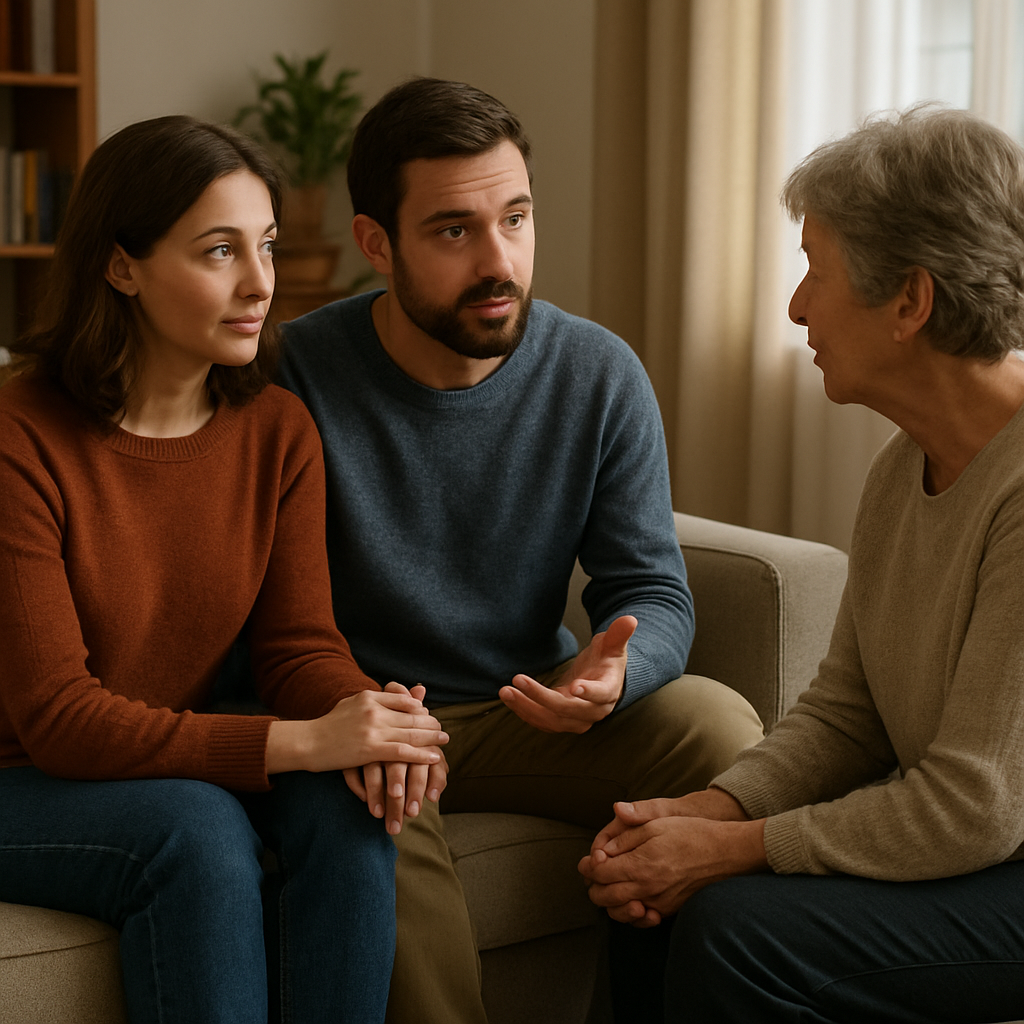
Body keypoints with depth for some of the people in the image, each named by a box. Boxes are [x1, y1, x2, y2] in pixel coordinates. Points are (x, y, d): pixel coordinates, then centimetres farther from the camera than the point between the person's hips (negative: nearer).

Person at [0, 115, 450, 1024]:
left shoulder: (278, 431, -3)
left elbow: (300, 644, -3)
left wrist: (361, 717, -28)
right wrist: (300, 743, -32)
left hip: (177, 762, 5)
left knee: (346, 808, -22)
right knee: (199, 830, -32)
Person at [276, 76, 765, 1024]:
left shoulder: (601, 375, -3)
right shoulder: (296, 376, -12)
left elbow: (655, 592, -1)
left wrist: (612, 668, -26)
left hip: (528, 710, 3)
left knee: (724, 730, -22)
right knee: (377, 823, -37)